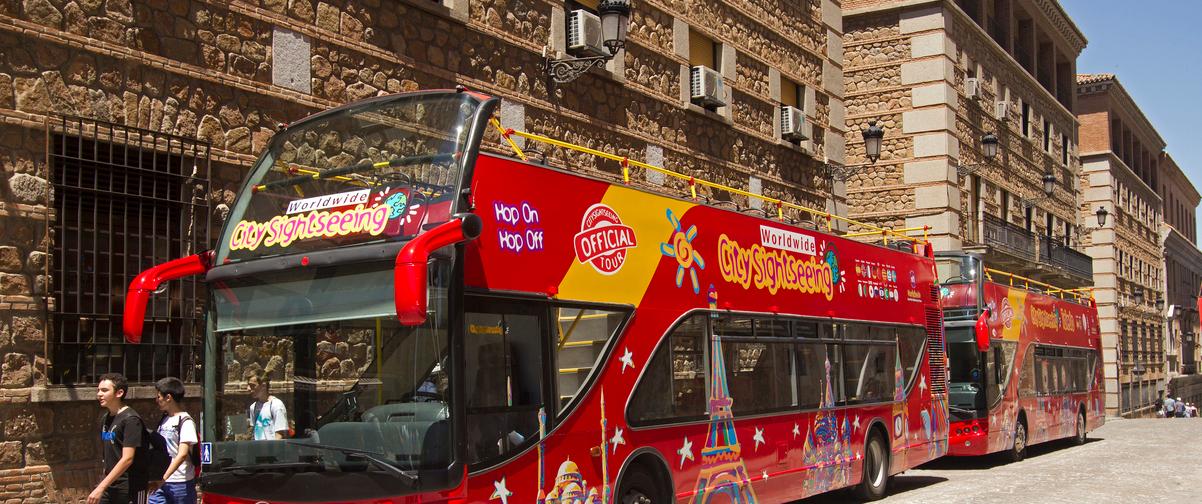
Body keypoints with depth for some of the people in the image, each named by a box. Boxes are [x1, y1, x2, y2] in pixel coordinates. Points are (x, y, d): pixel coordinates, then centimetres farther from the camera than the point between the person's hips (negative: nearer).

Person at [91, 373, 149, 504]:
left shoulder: (131, 419, -16)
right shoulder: (105, 418, 10)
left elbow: (127, 459, -22)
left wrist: (101, 487, -24)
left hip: (130, 488, -7)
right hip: (109, 485, 8)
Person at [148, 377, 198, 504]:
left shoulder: (185, 421, -11)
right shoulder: (164, 420, 13)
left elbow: (182, 454, -21)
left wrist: (164, 477, -28)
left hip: (181, 483, -7)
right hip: (160, 483, 7)